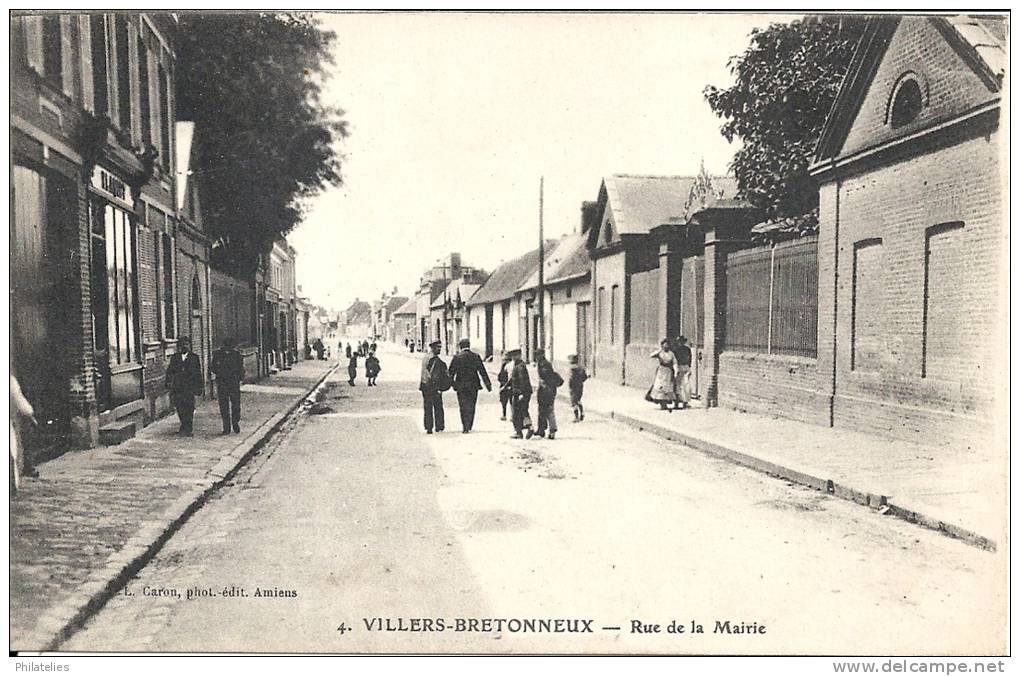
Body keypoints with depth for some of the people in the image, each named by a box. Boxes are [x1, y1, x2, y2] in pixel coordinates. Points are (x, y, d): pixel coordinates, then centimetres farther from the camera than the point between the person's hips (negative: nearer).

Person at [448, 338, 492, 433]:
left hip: (461, 386, -1)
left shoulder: (456, 357, -4)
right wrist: (488, 385, 4)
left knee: (463, 407, 4)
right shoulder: (476, 356, 0)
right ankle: (469, 426, 18)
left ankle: (465, 427, -1)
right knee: (471, 407, 13)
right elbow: (483, 372, 1)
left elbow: (451, 372, -3)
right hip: (473, 386, 1)